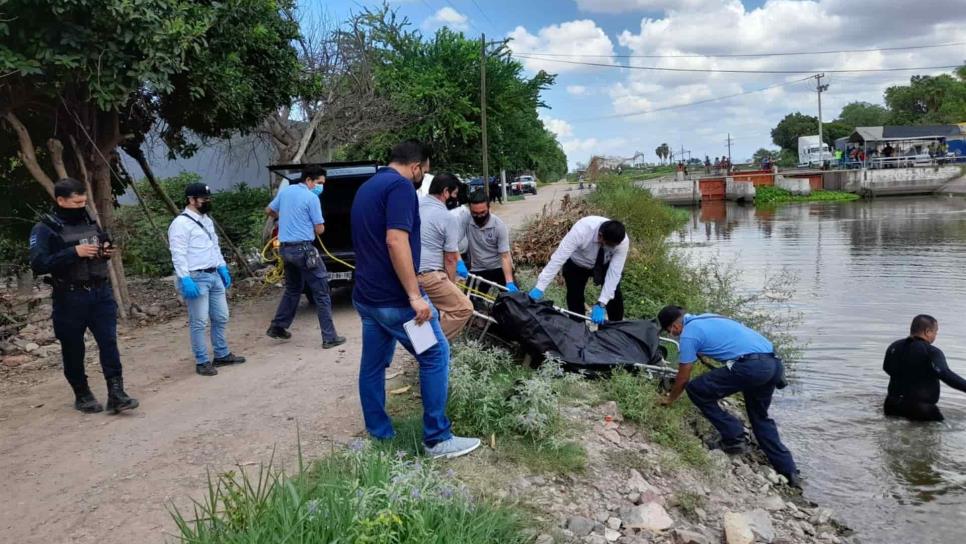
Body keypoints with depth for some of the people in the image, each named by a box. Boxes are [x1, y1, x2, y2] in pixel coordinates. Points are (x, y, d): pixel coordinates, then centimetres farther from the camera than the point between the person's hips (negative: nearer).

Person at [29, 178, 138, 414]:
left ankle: (116, 394, -2)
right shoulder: (44, 229, -6)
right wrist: (74, 252, -23)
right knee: (73, 350, 8)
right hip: (70, 298, -4)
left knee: (109, 343, -3)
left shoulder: (90, 222, 10)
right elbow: (38, 264, -16)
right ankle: (82, 395, 23)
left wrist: (106, 251, 1)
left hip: (101, 293, 4)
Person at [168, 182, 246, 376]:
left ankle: (222, 355, 27)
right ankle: (202, 362, 7)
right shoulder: (181, 223, -13)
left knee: (221, 318, 15)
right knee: (199, 323, -2)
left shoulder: (207, 220, 15)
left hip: (214, 275, 9)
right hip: (196, 278, -9)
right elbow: (178, 254, -18)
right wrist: (185, 279, -24)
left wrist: (223, 267, 19)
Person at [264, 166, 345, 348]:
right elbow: (319, 229, -9)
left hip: (285, 248, 8)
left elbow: (269, 211, 24)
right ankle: (329, 337, -3)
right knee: (321, 293, -2)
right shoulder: (312, 197, -11)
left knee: (293, 289, 25)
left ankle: (277, 327, 30)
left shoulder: (284, 191, 9)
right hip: (303, 248, -8)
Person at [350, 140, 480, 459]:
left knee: (373, 364, 13)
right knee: (436, 356, 0)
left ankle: (378, 438, 21)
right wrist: (414, 296, -24)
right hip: (393, 298, -10)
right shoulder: (401, 186, -13)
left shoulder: (367, 187, 17)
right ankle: (438, 439, 4)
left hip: (366, 295, 10)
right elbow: (396, 241, -25)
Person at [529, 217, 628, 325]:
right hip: (576, 264, -1)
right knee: (575, 299, -1)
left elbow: (614, 273, -33)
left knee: (615, 296, -5)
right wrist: (540, 288, -44)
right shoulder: (582, 230, -41)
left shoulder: (623, 241, -34)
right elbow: (558, 258, -41)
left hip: (604, 264, 2)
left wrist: (601, 304, -40)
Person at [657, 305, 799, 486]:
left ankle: (734, 439, 7)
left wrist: (669, 399, 22)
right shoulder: (706, 318, 24)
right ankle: (789, 473, 24)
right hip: (773, 363, 9)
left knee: (696, 390, 2)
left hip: (751, 366, -9)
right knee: (760, 417, 25)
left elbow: (683, 378, 5)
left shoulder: (688, 334, -1)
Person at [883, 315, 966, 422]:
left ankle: (896, 406, 8)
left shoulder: (895, 347, 2)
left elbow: (887, 368, 16)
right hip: (923, 401, -6)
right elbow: (946, 375, -27)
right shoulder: (932, 353, -16)